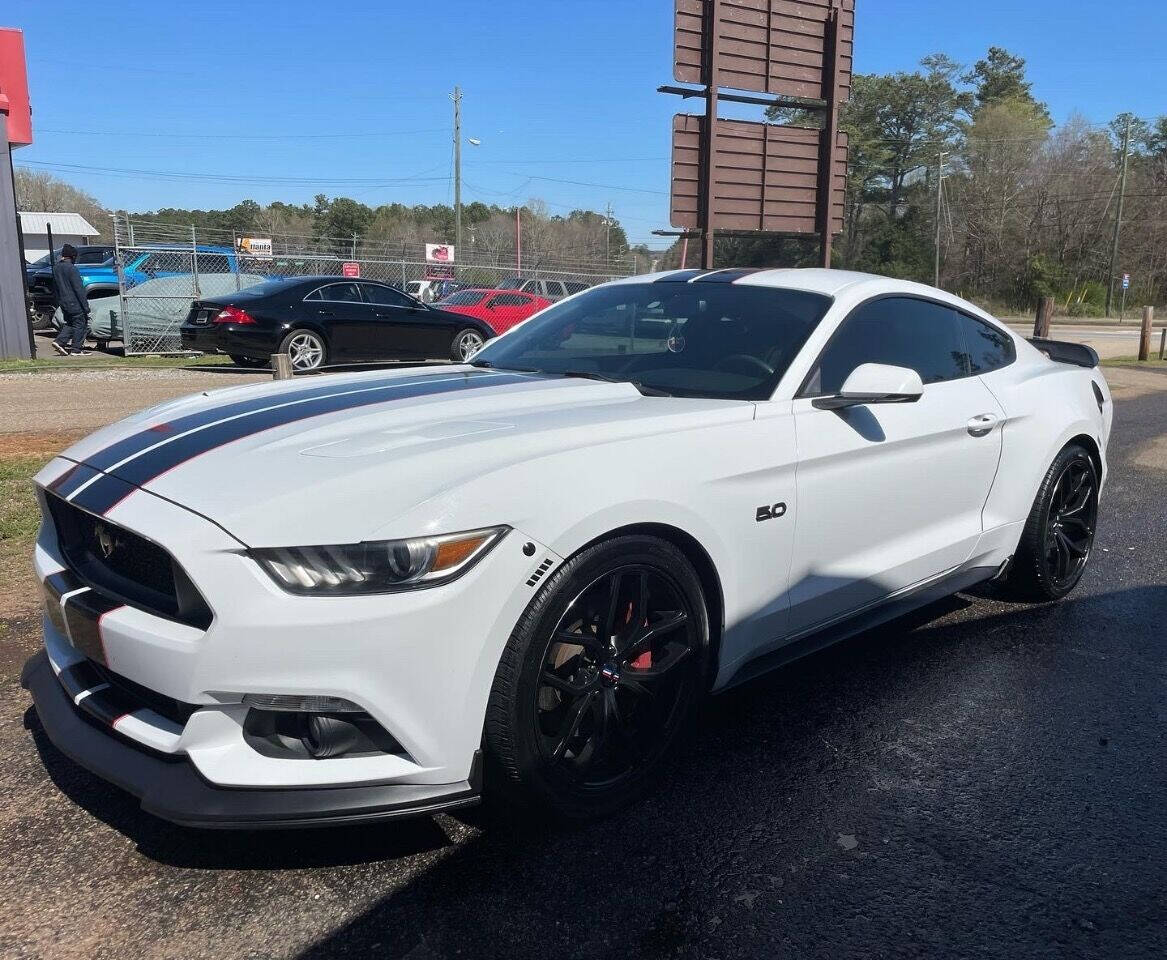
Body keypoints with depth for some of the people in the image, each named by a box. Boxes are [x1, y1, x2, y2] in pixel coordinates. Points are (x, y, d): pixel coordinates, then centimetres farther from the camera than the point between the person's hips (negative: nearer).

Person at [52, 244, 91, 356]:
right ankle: (76, 349, 3)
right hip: (75, 303, -8)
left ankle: (60, 341, 5)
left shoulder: (56, 267, 9)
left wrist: (60, 300, 23)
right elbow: (79, 289, -17)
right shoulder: (71, 268, -16)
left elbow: (56, 286, 16)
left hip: (64, 303, 8)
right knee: (80, 324, 2)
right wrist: (86, 306, -15)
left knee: (69, 323, 19)